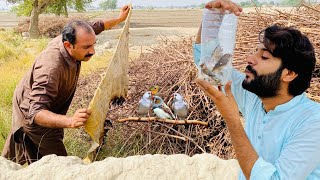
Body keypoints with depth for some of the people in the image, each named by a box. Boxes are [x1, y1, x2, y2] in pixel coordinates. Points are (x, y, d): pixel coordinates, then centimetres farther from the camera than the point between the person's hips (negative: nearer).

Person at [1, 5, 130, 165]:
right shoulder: (51, 67, -45)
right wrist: (70, 121, -65)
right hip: (32, 116, -9)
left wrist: (119, 19, 11)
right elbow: (36, 113, -49)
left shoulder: (68, 39, -19)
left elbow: (94, 26, 4)